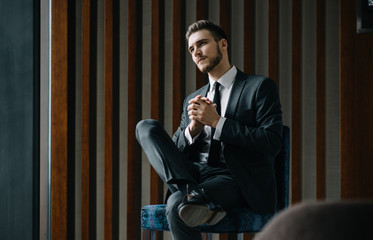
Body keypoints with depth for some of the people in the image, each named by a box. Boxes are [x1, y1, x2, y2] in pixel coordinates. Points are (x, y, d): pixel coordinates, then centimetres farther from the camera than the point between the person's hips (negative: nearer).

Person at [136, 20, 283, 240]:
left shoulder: (260, 87, 7)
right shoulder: (193, 100, 26)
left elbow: (273, 143, -7)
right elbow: (175, 152, 19)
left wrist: (217, 122, -11)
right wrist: (193, 128, -3)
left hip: (235, 180, -7)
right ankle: (195, 195, -34)